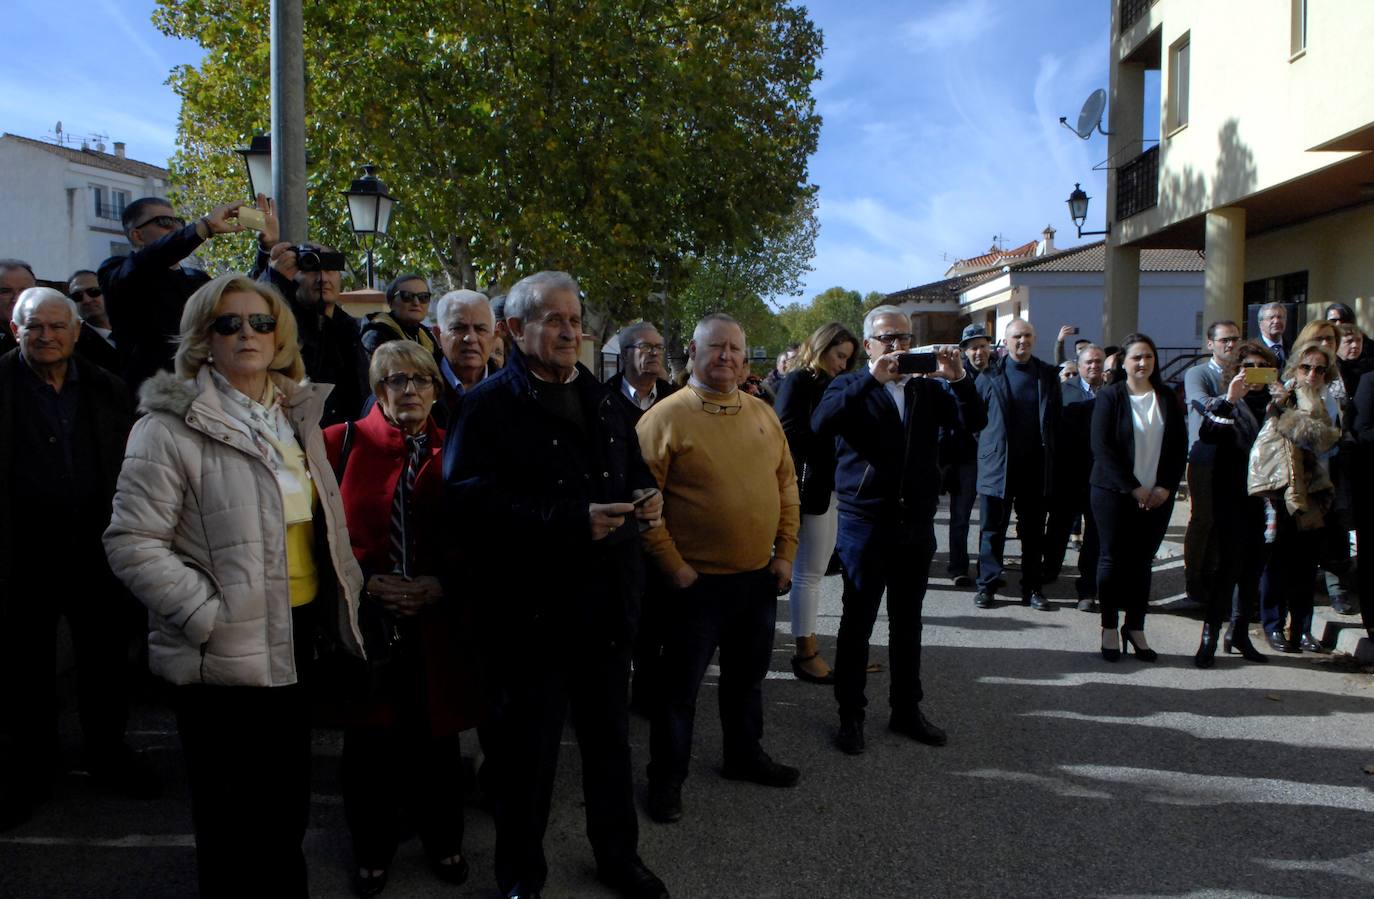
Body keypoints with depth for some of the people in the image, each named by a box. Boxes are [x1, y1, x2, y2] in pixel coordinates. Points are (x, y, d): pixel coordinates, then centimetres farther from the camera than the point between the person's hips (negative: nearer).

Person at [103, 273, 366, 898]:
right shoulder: (174, 424, -12)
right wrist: (210, 614, -20)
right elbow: (132, 543, -16)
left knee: (288, 806, 20)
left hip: (296, 637, 6)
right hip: (224, 656, -6)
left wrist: (343, 592, 12)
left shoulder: (296, 414, 9)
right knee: (233, 822, 10)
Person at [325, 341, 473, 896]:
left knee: (435, 731, 12)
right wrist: (365, 582, -13)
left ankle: (442, 841, 35)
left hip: (435, 620, 1)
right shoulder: (344, 442, -2)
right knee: (370, 737, 9)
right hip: (366, 619, -1)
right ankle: (372, 851, 32)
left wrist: (442, 586, -10)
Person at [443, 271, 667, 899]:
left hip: (605, 604, 6)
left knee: (610, 738, 19)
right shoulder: (489, 406, -9)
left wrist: (646, 497, 0)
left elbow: (632, 469, 24)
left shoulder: (601, 401, 13)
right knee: (527, 750, 9)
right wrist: (574, 520, -27)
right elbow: (471, 504, -22)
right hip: (530, 610, -6)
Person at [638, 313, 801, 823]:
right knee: (680, 686, 8)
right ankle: (666, 778, 24)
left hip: (760, 578, 6)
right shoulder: (666, 417, -12)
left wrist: (785, 553, 5)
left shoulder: (762, 415, 6)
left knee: (747, 677, 21)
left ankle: (744, 756, 41)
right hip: (697, 582, -5)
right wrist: (674, 567, -14)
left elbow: (786, 485, 11)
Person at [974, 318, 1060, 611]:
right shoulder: (990, 376, 1)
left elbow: (1056, 419, 11)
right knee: (993, 529, 4)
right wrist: (988, 446, 1)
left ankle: (1032, 589, 17)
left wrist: (1049, 451, 4)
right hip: (997, 466, -2)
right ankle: (986, 586, 12)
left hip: (1035, 466, 2)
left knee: (1034, 532, 8)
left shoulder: (1048, 375, 7)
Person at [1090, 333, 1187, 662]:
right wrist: (1133, 488, -14)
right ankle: (1109, 627, 10)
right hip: (1114, 493, -3)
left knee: (1143, 561, 6)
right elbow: (1102, 448, -9)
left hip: (1157, 496, 3)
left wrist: (1165, 488, -5)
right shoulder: (1110, 397, -3)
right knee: (1113, 558, 1)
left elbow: (1180, 447, 7)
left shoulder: (1167, 399, 8)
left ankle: (1135, 628, 14)